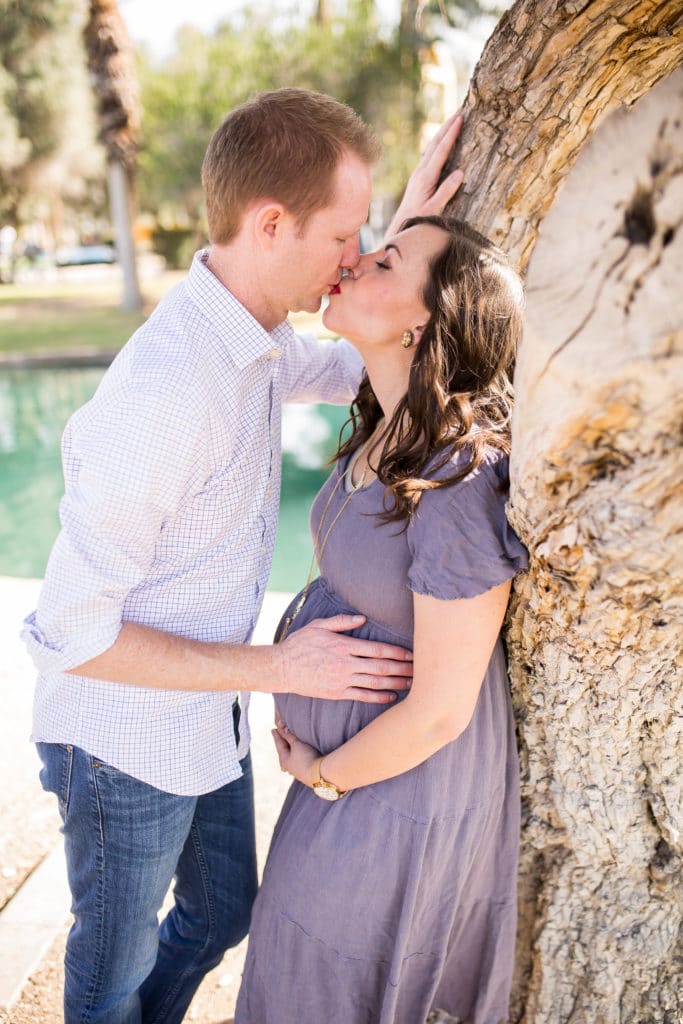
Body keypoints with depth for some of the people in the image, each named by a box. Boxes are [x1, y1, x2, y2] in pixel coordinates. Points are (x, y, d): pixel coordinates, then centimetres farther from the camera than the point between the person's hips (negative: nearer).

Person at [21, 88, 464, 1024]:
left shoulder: (255, 340, -4)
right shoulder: (161, 394, -33)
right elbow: (73, 634, -27)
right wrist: (281, 670, -23)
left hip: (210, 720, 8)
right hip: (124, 744, -8)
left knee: (221, 914, 29)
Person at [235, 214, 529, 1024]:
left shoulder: (461, 483, -33)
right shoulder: (389, 432, -5)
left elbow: (439, 710, -26)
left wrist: (321, 774, -10)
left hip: (401, 787, -8)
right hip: (358, 749, 8)